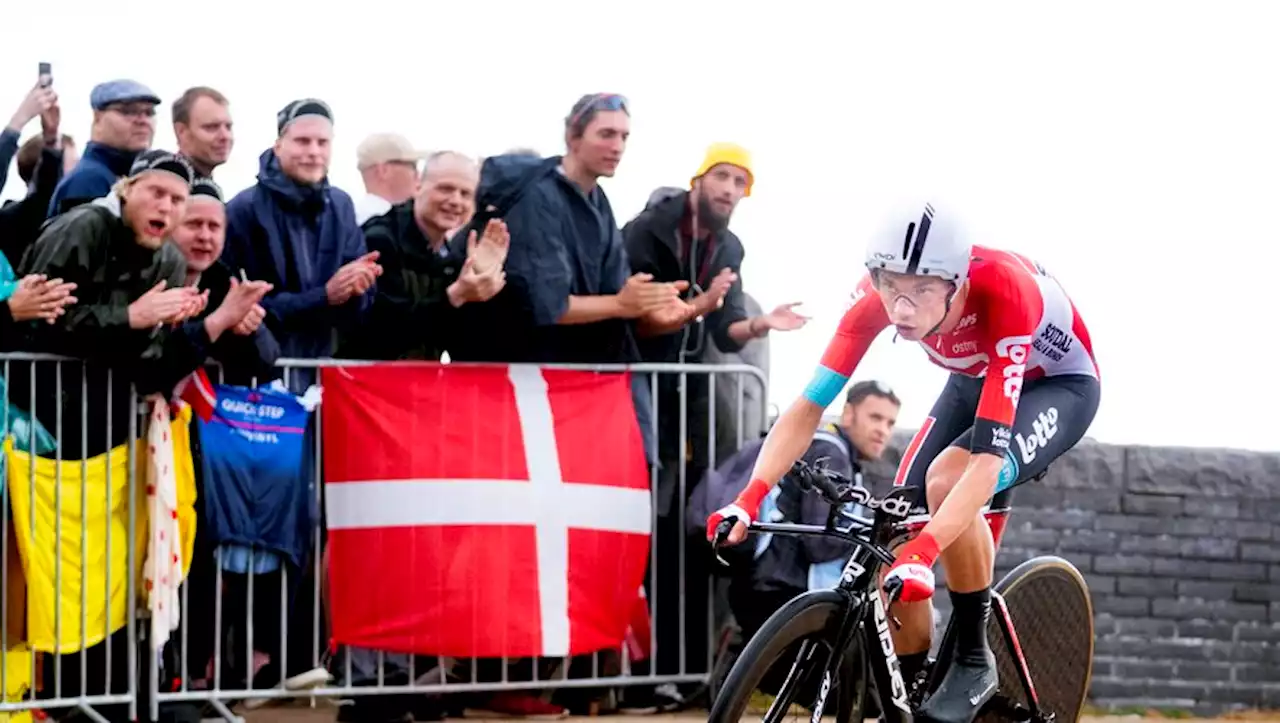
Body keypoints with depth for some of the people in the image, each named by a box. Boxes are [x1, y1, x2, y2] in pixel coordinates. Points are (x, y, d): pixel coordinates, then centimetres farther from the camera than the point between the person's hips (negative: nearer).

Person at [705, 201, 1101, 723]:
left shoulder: (1005, 294, -40)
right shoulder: (878, 296, -26)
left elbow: (988, 456, -44)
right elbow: (809, 405, -25)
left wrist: (923, 552, -55)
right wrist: (750, 498, -39)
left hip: (1059, 385, -5)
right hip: (974, 381, 6)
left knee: (947, 479, -32)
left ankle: (974, 660, -15)